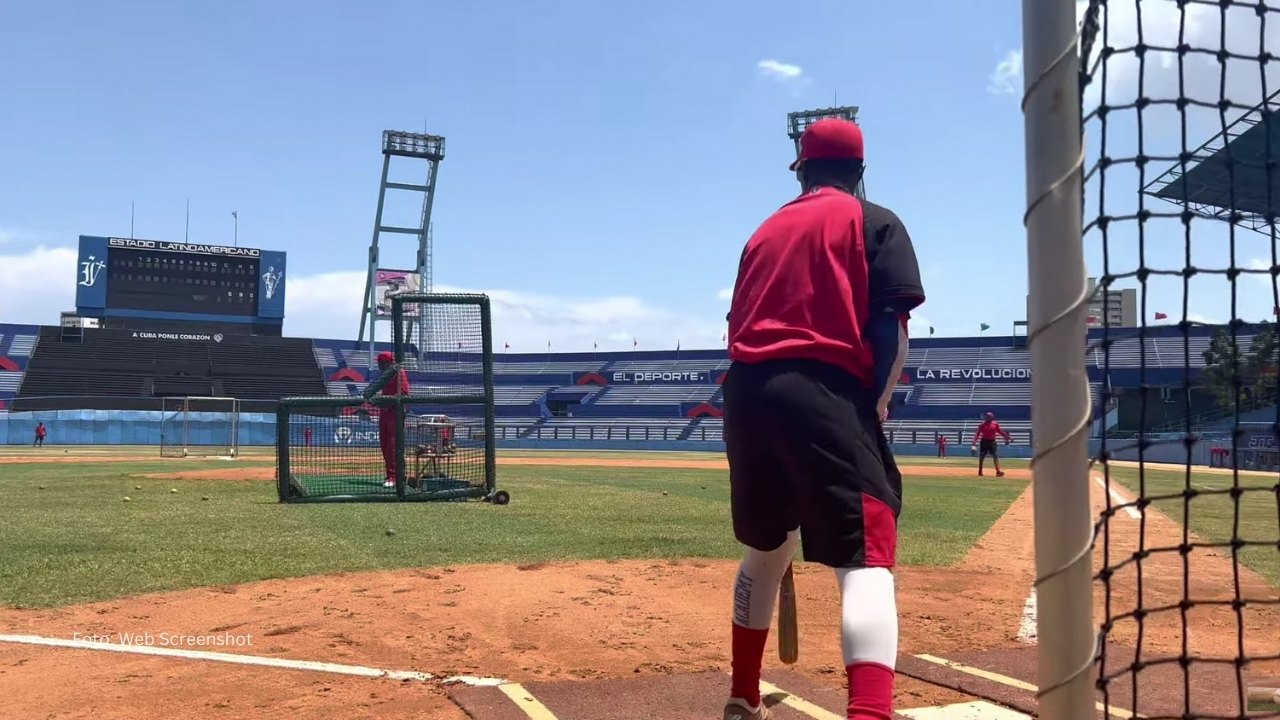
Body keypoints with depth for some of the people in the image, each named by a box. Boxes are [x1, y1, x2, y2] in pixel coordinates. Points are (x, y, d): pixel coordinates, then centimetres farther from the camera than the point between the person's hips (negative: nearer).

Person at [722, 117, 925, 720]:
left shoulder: (765, 230, 24)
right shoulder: (874, 222, 10)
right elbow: (890, 325, -3)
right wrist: (877, 405, -1)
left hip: (745, 394, 6)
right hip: (823, 394, -6)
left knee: (765, 548, 23)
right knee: (866, 557, -11)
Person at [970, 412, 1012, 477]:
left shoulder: (995, 424, 2)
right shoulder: (983, 424, -5)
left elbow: (1000, 432, 11)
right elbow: (977, 433, -7)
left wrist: (1008, 437, 8)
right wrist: (974, 442, -15)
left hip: (992, 441, 2)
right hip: (984, 441, -1)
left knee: (995, 456, -7)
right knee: (982, 456, 5)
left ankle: (998, 471, -11)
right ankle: (980, 471, 18)